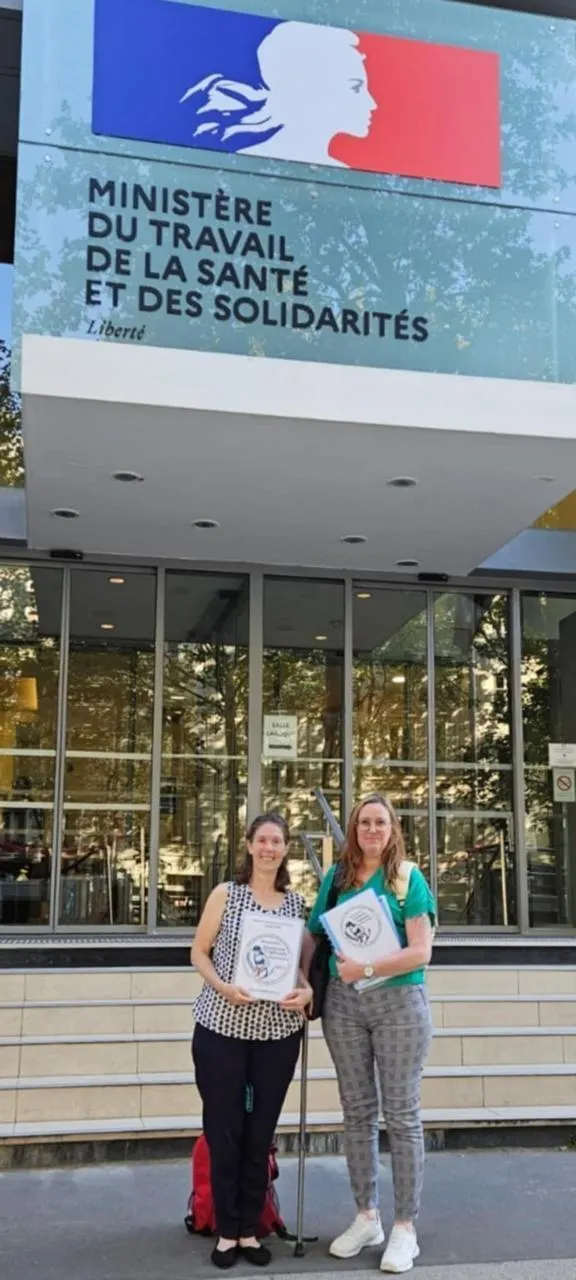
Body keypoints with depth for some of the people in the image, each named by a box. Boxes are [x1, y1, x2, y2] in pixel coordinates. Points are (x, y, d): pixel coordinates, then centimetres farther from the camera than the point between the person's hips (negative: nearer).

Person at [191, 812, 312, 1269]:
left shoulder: (297, 901, 6)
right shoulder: (225, 894, -1)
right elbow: (199, 952, 1)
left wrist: (307, 991, -8)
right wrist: (222, 986, -16)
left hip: (278, 1029, 2)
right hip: (222, 1025, -2)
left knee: (261, 1131, 9)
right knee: (223, 1128, 3)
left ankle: (250, 1229, 23)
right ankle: (227, 1231, 18)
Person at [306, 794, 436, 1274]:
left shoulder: (409, 877, -5)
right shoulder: (336, 877, 6)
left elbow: (421, 951, -12)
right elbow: (316, 935, 10)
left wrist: (367, 969, -20)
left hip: (398, 1002, -4)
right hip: (343, 1002, 4)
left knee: (401, 1115, 2)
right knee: (357, 1112, 11)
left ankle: (406, 1228, 12)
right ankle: (367, 1217, 25)